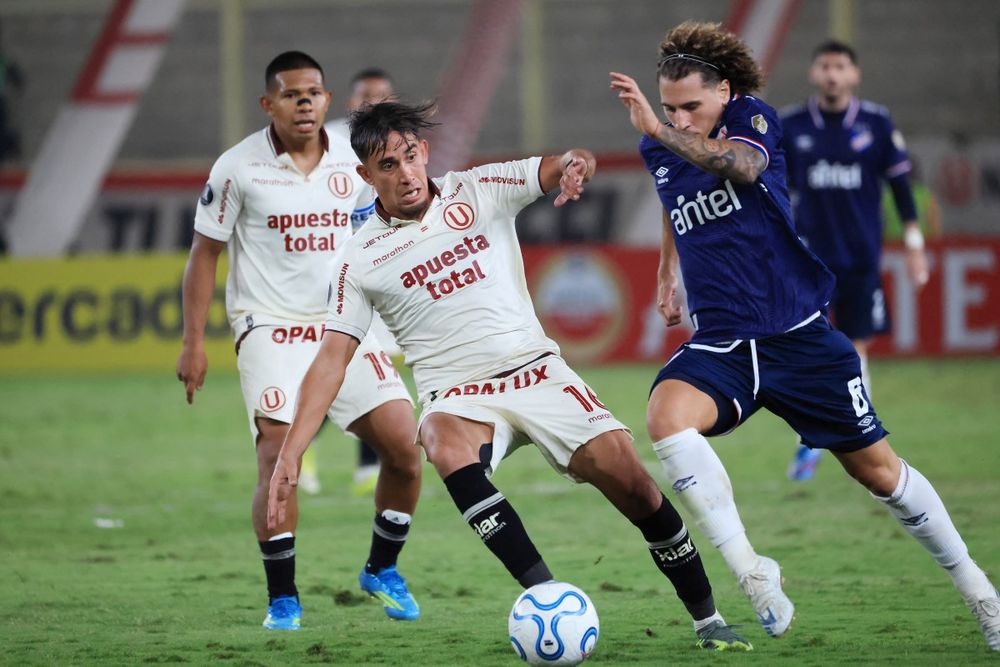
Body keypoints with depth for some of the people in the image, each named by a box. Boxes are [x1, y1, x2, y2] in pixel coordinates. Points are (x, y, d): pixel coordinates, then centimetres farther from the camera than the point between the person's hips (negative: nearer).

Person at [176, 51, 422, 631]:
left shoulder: (354, 161, 3)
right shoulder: (239, 167, -6)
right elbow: (205, 252, 1)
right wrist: (194, 342, -3)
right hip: (271, 329, -3)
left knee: (405, 447, -5)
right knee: (278, 457, -17)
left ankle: (382, 571, 18)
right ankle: (283, 600, -4)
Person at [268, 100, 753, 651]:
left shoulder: (477, 191, 5)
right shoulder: (362, 259, 2)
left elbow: (555, 170, -6)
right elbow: (331, 359, 0)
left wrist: (574, 164, -33)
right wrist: (289, 454, -8)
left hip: (537, 371, 2)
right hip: (458, 396, -2)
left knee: (628, 477, -14)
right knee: (446, 446, -37)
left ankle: (707, 620, 4)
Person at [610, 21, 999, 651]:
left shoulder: (752, 119, -9)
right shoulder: (658, 150, 5)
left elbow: (742, 166, -35)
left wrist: (660, 130, -48)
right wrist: (668, 272, 29)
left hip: (797, 334, -3)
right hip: (719, 343, 3)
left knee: (877, 469, 4)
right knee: (666, 417, -29)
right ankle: (750, 571, -24)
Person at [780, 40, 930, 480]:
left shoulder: (877, 124, 0)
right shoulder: (791, 127, 1)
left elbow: (899, 184, 6)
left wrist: (914, 245, 3)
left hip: (861, 257, 0)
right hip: (809, 255, 0)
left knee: (855, 349, 1)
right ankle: (809, 443, 2)